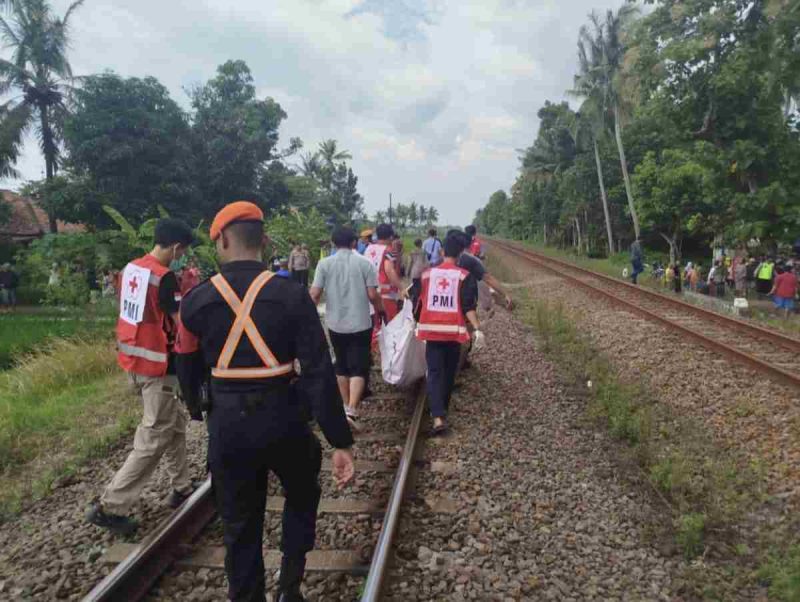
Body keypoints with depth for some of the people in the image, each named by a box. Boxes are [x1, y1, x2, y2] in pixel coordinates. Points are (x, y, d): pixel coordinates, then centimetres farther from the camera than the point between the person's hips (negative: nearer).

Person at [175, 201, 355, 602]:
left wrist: (196, 409, 30)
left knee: (239, 526, 19)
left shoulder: (196, 300, -4)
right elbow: (320, 374, -16)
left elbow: (188, 369, 9)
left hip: (227, 424, 2)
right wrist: (341, 441, -10)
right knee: (301, 497, 27)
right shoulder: (291, 295, -12)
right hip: (282, 420, -1)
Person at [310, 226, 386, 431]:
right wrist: (381, 311, 11)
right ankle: (351, 410, -14)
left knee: (342, 367, 18)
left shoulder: (324, 264, -2)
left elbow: (315, 294, -7)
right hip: (360, 324, -2)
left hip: (336, 324, 2)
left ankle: (347, 406, 29)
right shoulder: (364, 263, -5)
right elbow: (372, 294, -7)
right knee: (358, 369, 0)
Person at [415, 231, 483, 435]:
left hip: (431, 330, 1)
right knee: (449, 372, 17)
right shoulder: (465, 276, -4)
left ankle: (438, 417, -14)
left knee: (434, 373, 0)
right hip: (454, 332, -1)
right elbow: (468, 306, -14)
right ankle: (442, 410, 33)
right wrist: (477, 329, -15)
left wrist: (417, 323, 25)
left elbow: (417, 303, 10)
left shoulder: (427, 274, 4)